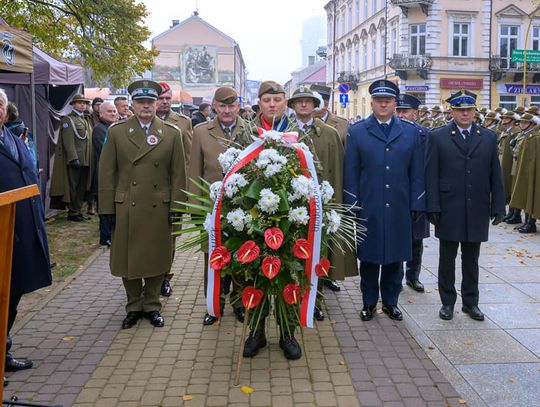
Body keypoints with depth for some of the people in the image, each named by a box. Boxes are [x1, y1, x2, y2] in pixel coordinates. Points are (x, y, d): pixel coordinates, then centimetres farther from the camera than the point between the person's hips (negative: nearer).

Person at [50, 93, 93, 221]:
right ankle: (72, 212, 6)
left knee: (82, 187, 10)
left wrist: (89, 159, 14)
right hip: (74, 160, -8)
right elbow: (68, 141, -13)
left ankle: (78, 210, 18)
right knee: (73, 187, -1)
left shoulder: (85, 120, 20)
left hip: (85, 160, 8)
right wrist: (74, 158, -20)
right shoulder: (68, 119, -4)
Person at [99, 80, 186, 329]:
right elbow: (107, 173, 3)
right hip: (126, 209, 0)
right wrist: (107, 210, -2)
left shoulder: (172, 134, 4)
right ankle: (134, 307, 26)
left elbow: (178, 174, 3)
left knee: (157, 259, 9)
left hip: (159, 209, 0)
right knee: (127, 259, 8)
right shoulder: (116, 132, 3)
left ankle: (152, 306, 27)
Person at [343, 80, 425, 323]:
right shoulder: (357, 132, 2)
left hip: (399, 210, 2)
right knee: (369, 258, 8)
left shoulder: (410, 132, 7)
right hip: (368, 209, -1)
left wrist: (416, 206, 1)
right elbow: (350, 173, 0)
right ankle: (369, 303, 23)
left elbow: (416, 173, 6)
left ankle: (390, 302, 26)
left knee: (395, 258, 10)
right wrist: (352, 207, -4)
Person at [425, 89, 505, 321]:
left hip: (477, 211, 2)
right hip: (449, 211, -2)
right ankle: (447, 302, 21)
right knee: (447, 258, 8)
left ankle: (470, 302, 26)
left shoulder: (489, 137, 8)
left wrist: (498, 207, 2)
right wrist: (433, 207, -10)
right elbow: (431, 175, -4)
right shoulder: (437, 137, -1)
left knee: (471, 259, 13)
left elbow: (495, 175, 7)